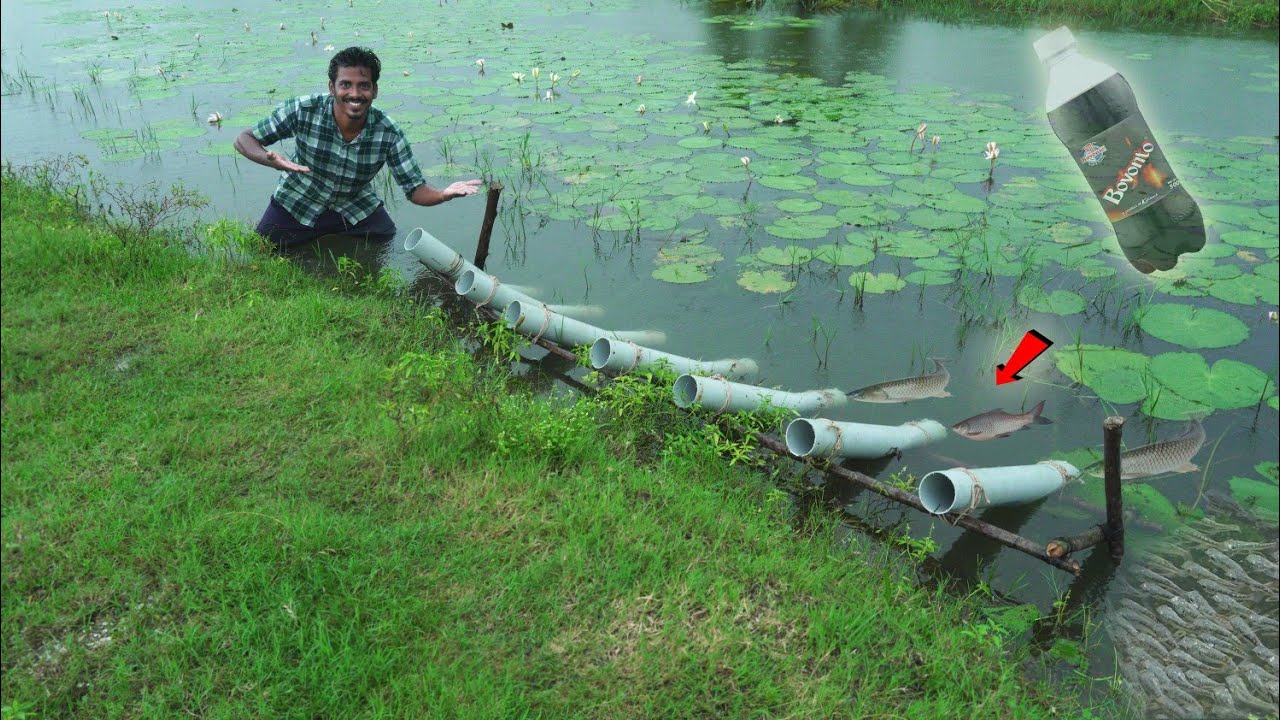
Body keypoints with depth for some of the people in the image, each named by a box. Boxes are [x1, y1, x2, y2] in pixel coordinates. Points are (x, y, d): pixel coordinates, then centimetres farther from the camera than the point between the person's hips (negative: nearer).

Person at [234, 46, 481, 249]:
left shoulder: (388, 134, -22)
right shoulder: (303, 111, -26)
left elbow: (415, 190, -17)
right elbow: (244, 139, -17)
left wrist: (444, 194, -41)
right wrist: (271, 160, -40)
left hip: (356, 208, 2)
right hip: (298, 203, -1)